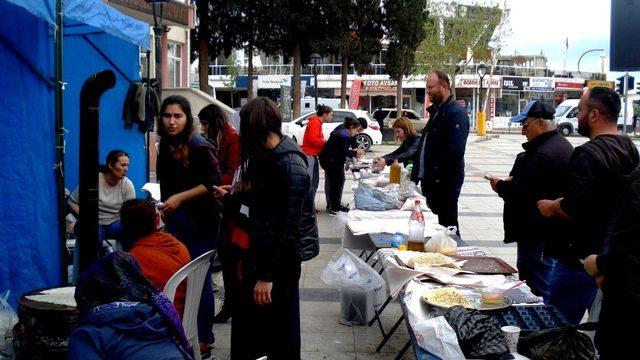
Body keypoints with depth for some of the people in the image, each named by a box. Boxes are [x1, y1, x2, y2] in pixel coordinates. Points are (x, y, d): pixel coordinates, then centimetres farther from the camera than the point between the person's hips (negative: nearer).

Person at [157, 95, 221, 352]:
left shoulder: (199, 147, -15)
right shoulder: (166, 146, 6)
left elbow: (213, 183, -18)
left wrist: (179, 198, -19)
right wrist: (165, 207, 17)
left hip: (200, 224, -6)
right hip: (175, 222, 6)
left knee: (200, 281, 0)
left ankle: (203, 340, 12)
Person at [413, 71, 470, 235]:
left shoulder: (456, 113, -14)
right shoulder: (436, 111, 17)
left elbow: (455, 151, -23)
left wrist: (437, 175, -22)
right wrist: (417, 173, 15)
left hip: (445, 182, -9)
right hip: (431, 181, 9)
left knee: (448, 225, -2)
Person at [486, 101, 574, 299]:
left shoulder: (542, 154, -22)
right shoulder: (562, 145, 13)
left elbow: (523, 191, -24)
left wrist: (500, 186, -6)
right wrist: (511, 181, 7)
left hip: (538, 233, -11)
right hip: (556, 230, 11)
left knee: (538, 286, -4)